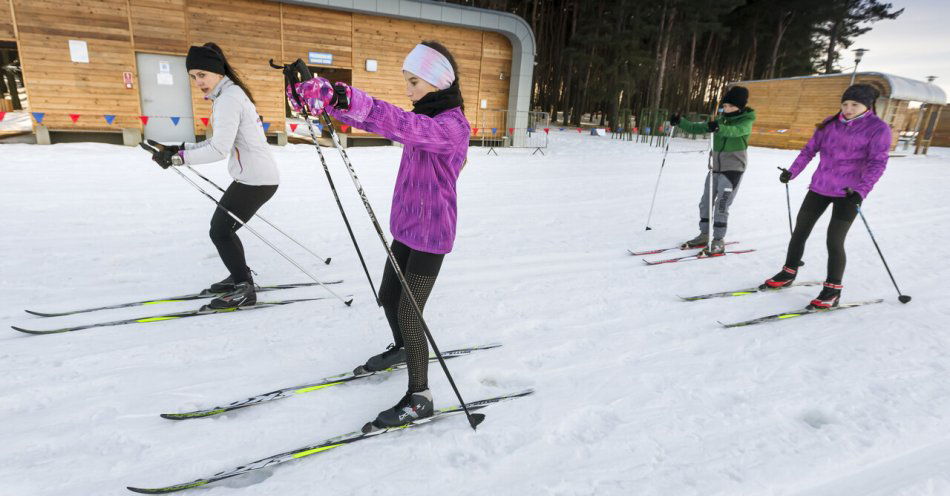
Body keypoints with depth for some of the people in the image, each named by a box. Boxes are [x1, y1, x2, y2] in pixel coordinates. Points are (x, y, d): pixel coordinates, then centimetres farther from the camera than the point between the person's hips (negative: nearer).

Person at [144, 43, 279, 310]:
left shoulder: (228, 98, -16)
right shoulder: (230, 93, 15)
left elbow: (220, 149, -23)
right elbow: (218, 141, 17)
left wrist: (178, 157, -17)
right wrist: (180, 148, 7)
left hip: (255, 180, -10)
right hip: (256, 176, 10)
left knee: (220, 231, -2)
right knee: (222, 227, 19)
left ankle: (244, 289, 6)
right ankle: (240, 278, 31)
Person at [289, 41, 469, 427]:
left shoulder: (452, 124, -19)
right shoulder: (425, 116, 9)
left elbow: (402, 125, -39)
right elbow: (379, 119, 3)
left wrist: (348, 101, -50)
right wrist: (325, 97, -10)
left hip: (431, 234, -9)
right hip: (406, 226, 9)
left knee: (408, 312, -5)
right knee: (388, 298, 20)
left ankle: (420, 397, 11)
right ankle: (402, 348, 49)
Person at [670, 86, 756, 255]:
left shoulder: (746, 121, -6)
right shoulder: (720, 120, 10)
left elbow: (735, 131, -29)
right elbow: (696, 128, 8)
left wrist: (719, 128, -50)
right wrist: (680, 122, -8)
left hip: (733, 168, -6)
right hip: (716, 166, 6)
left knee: (721, 205, -11)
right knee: (705, 203, 8)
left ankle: (719, 241, -4)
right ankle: (704, 235, 20)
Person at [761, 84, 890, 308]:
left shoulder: (878, 128, -6)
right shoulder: (830, 123, 7)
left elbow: (877, 163, -15)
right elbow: (810, 149, 13)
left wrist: (861, 191, -28)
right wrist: (792, 172, 3)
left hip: (848, 193, -5)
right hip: (819, 187, 5)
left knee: (834, 240, -8)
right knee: (799, 231, 8)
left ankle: (832, 291, 6)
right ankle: (788, 274, 25)